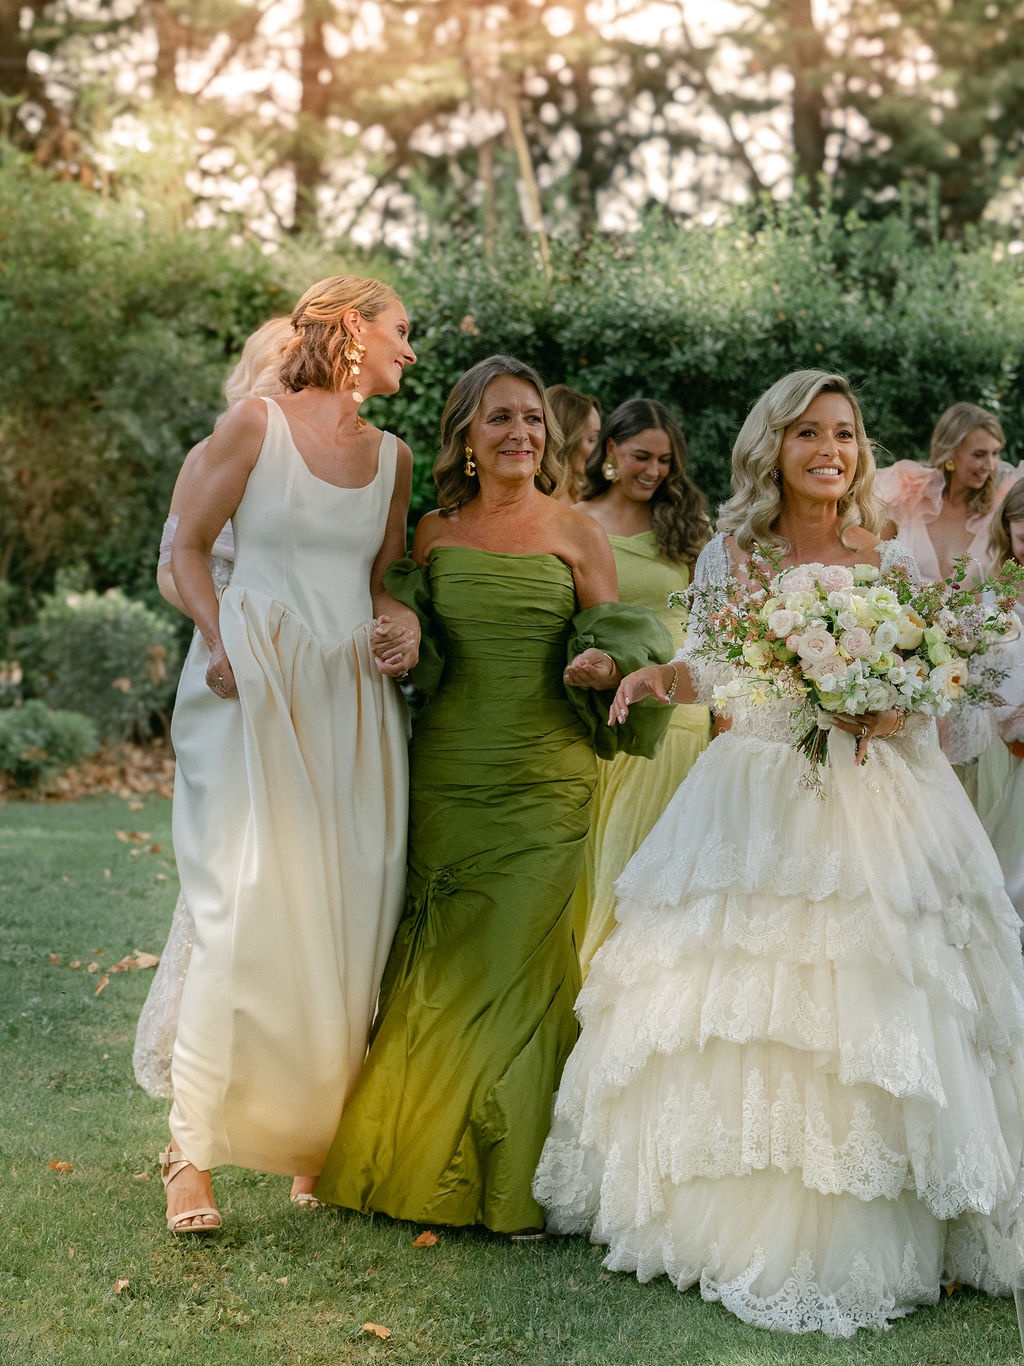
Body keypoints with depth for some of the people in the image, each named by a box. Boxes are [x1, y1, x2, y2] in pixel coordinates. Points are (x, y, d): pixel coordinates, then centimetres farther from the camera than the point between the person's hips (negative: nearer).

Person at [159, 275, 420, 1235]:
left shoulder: (392, 455, 14)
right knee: (247, 910, -12)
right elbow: (188, 549, 2)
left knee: (349, 915, 3)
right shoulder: (256, 426, -1)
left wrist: (401, 623, 2)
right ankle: (193, 1147, -6)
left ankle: (320, 1138, 14)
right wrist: (221, 644, -12)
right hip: (256, 688, -5)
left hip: (354, 697, 5)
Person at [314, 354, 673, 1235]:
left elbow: (618, 643, 5)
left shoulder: (576, 533, 2)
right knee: (441, 969, 4)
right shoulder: (435, 533, 8)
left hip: (545, 777, -2)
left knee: (519, 964, -1)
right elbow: (409, 647, 15)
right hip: (447, 772, 2)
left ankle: (518, 1184, 11)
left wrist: (606, 666, -17)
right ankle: (430, 1164, 19)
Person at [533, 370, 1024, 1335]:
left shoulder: (892, 562, 3)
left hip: (871, 805, 0)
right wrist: (663, 676, -13)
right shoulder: (730, 553, 5)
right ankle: (735, 1220, 15)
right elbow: (708, 672, 7)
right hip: (754, 803, 1)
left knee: (862, 1017, -2)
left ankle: (857, 1240, 10)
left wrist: (878, 711, -15)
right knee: (738, 1015, 0)